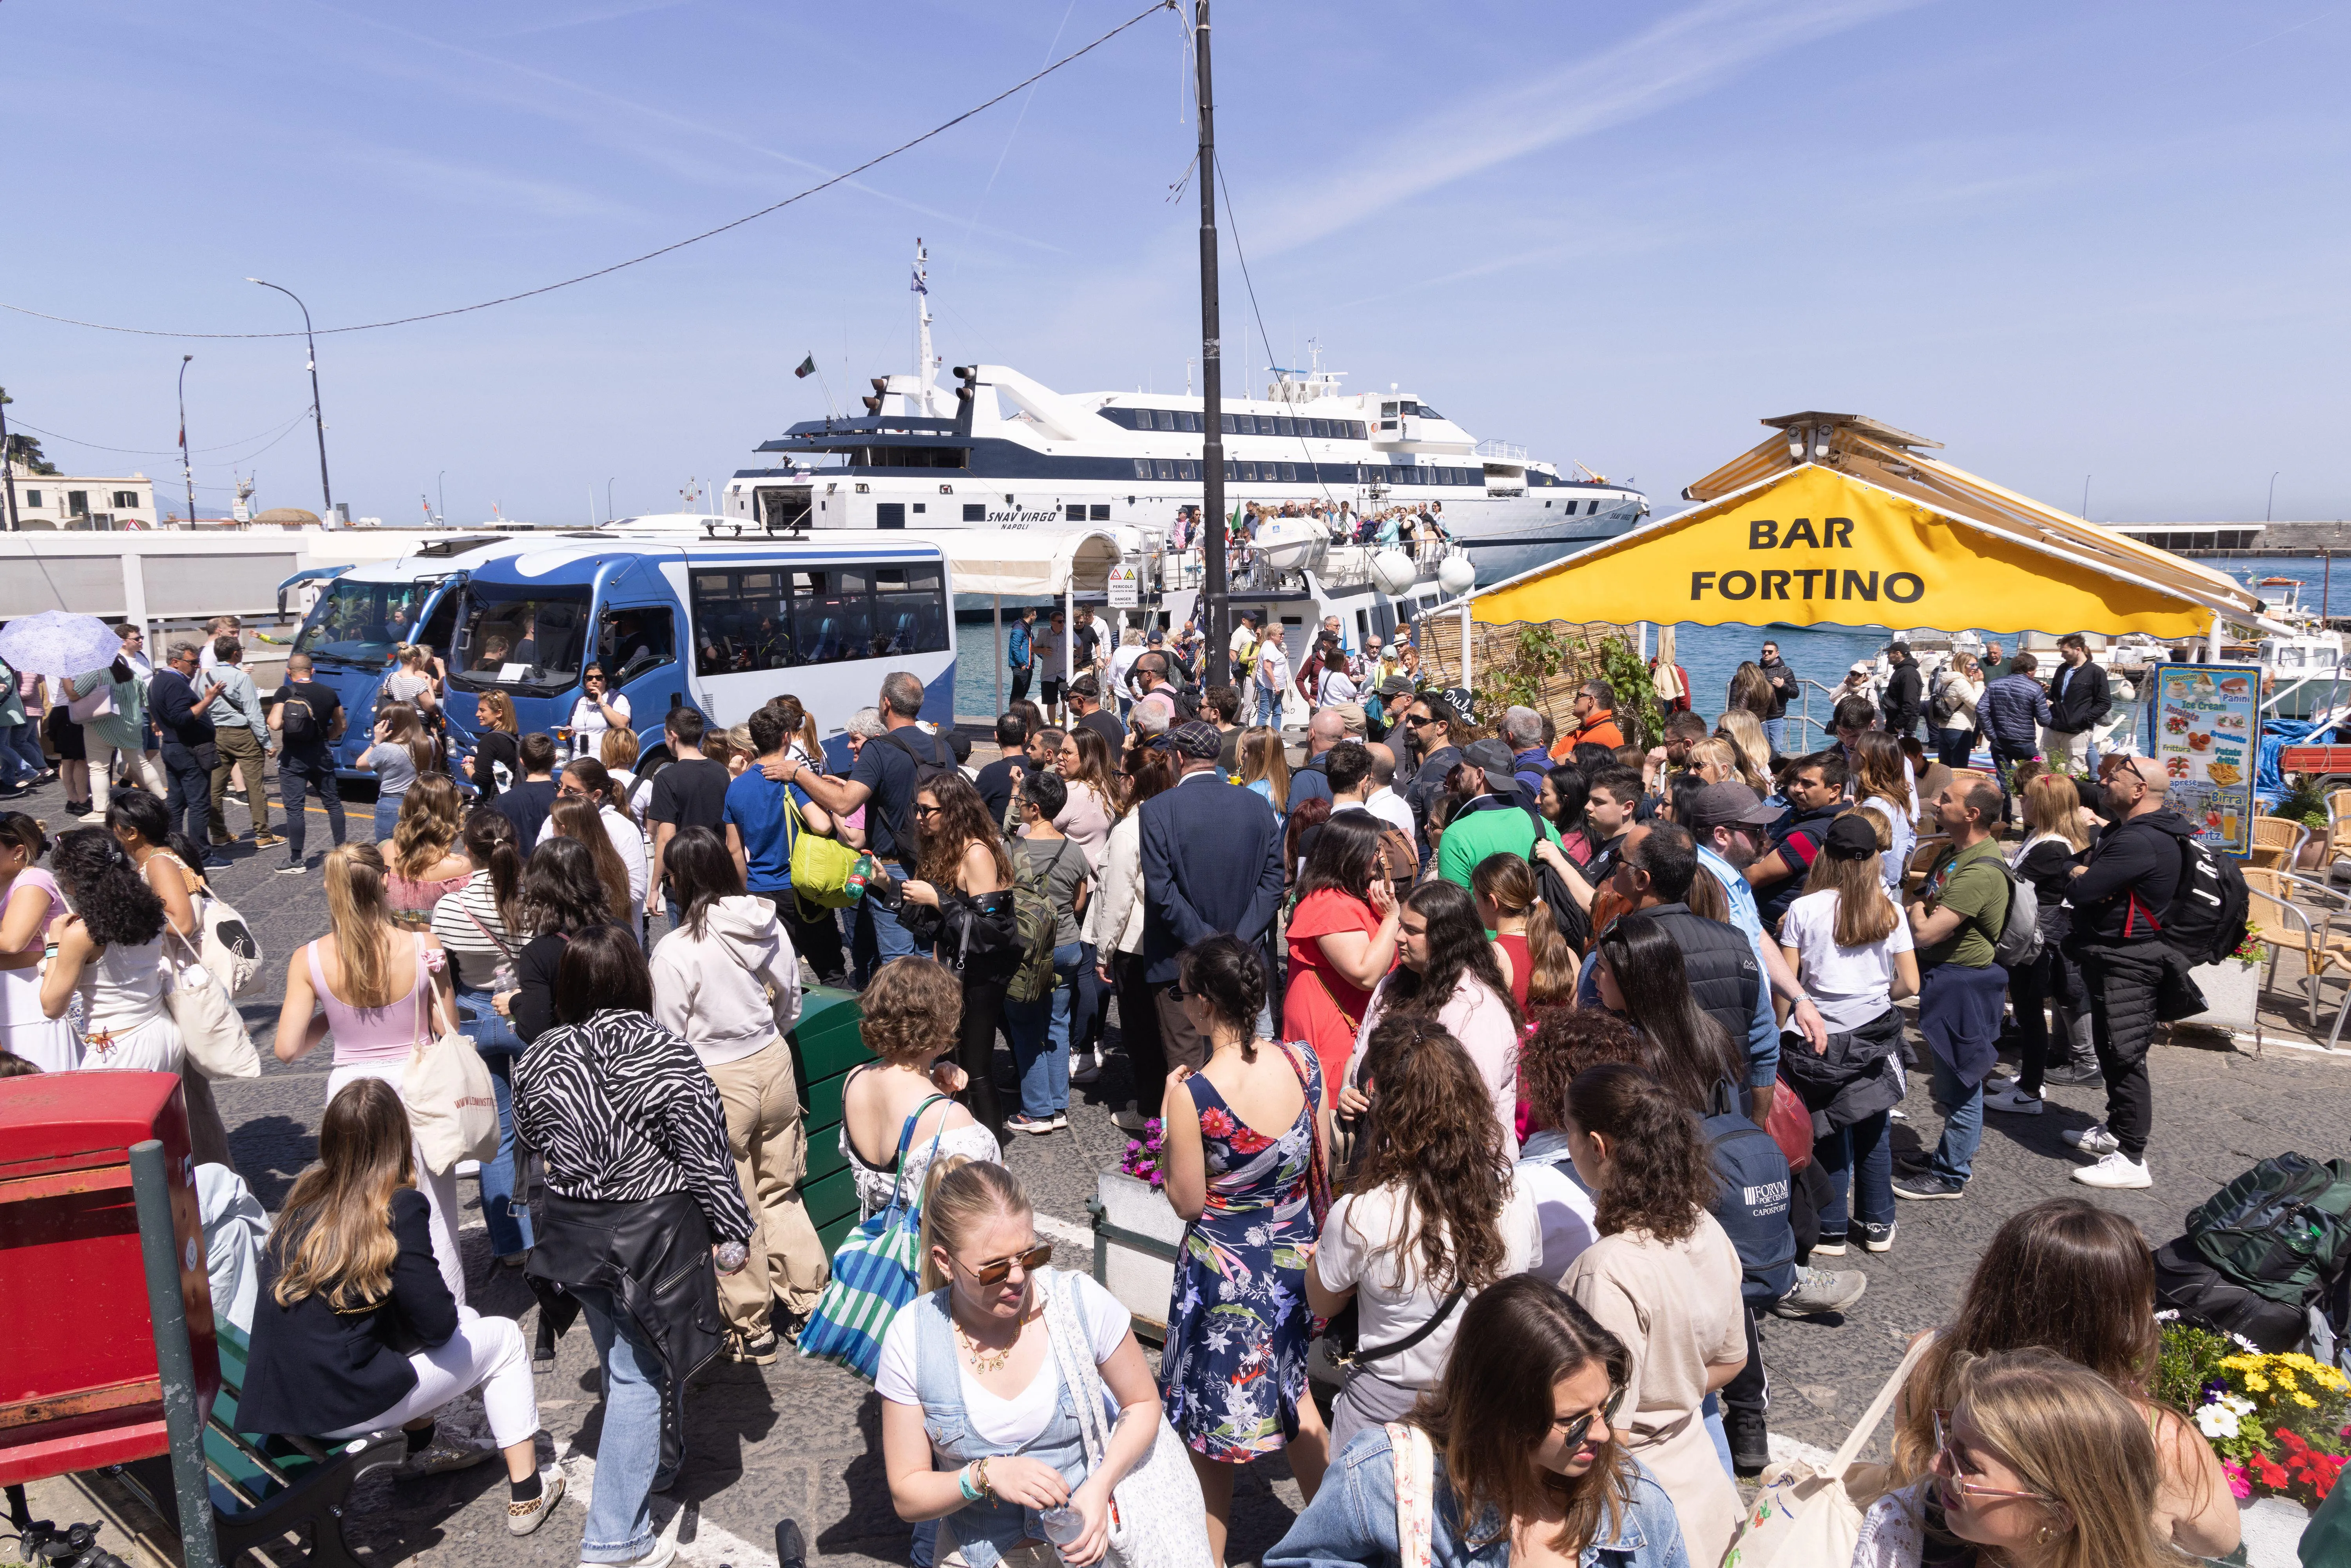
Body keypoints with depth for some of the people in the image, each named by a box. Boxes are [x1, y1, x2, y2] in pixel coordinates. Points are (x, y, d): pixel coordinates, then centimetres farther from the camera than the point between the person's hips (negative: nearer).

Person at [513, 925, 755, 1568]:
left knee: (620, 1358, 23)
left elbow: (533, 1137, 12)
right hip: (650, 1234, -6)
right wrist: (733, 1232, -5)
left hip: (573, 1233, 6)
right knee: (640, 1375, 6)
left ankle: (654, 1465, 47)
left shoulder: (537, 1062, -3)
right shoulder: (666, 1056, -18)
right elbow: (706, 1155, -15)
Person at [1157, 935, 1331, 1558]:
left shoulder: (1194, 1094, -27)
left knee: (1209, 1416, 16)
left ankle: (1210, 1551, 32)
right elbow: (1322, 1168, 0)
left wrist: (1170, 1120, -8)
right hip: (1294, 1258, 5)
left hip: (1224, 1270, -5)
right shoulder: (1302, 1061, -12)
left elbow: (1188, 1202, -16)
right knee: (1290, 1391, 28)